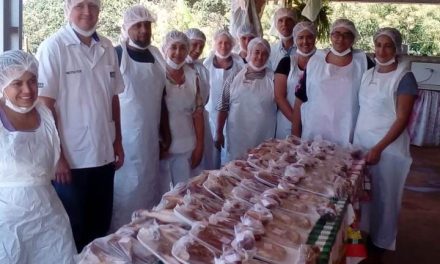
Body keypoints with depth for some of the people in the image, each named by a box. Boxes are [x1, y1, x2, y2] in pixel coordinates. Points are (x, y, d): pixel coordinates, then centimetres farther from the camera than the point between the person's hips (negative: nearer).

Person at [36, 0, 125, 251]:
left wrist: (118, 142, 11)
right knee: (72, 231, 10)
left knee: (101, 226, 17)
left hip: (104, 155, 5)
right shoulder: (54, 47, -11)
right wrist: (57, 155, -13)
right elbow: (45, 105, -12)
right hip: (70, 158, -5)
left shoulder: (107, 48, 5)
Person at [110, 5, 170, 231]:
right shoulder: (116, 55, -9)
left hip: (150, 138, 6)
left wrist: (166, 134, 12)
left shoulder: (156, 55, 9)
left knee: (149, 190, 14)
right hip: (124, 138, -6)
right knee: (124, 193, 1)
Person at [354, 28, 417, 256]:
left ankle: (382, 241, 26)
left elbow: (402, 119, -15)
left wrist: (378, 148, -20)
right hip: (361, 143, 5)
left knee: (384, 195, 7)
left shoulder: (404, 77, -11)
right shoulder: (368, 73, 8)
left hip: (388, 147, -5)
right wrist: (354, 138, 9)